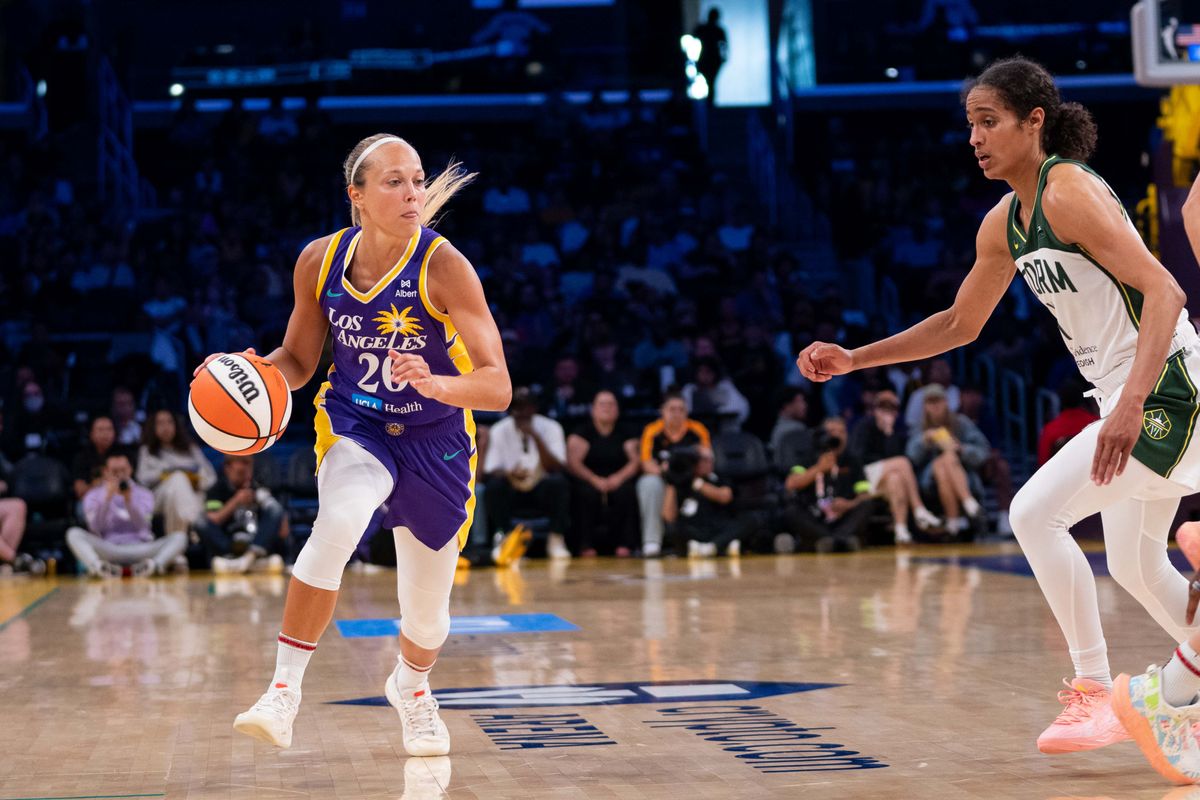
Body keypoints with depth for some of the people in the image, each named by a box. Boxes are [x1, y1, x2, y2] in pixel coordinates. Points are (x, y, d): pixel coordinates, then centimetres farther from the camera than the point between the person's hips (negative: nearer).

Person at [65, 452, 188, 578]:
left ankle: (155, 564, -50)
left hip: (138, 549, 1)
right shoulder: (93, 495, 11)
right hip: (107, 551, -1)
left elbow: (141, 526, -5)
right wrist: (107, 498, -18)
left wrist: (128, 500, -21)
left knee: (179, 536, -22)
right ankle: (97, 566, -50)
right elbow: (96, 528, -6)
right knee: (73, 533, -25)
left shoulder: (143, 494, 13)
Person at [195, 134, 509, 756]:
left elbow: (498, 387, -25)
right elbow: (298, 361, 4)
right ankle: (284, 691, -26)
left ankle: (411, 687, 46)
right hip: (354, 427, 1)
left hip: (435, 439, -1)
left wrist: (436, 385, -45)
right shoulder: (320, 261, -12)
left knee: (426, 617, 9)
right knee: (338, 522, -35)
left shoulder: (444, 267, -22)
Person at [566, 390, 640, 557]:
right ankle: (585, 545, -30)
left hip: (617, 482, 2)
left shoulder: (624, 434, 13)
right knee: (588, 492, -35)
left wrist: (619, 477, -19)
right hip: (588, 481, -2)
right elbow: (573, 463, -7)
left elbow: (635, 461, 2)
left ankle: (624, 544, -29)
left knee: (627, 491, -32)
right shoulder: (582, 432, 6)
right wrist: (594, 480, -22)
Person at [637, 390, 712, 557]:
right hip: (662, 482, -1)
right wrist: (661, 470, -36)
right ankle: (651, 542, -31)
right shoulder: (652, 431, -8)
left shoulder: (698, 431, -5)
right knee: (650, 483, -34)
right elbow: (647, 463, -14)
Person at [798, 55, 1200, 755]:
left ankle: (1097, 693, -8)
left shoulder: (1070, 192, -17)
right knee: (1136, 567, 18)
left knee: (1035, 513, -16)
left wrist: (1131, 403, -33)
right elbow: (961, 324, 23)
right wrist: (855, 359, 16)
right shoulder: (1004, 224, 10)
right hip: (1127, 397, 10)